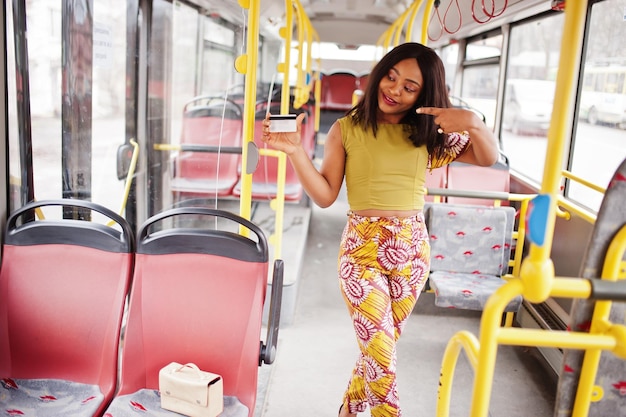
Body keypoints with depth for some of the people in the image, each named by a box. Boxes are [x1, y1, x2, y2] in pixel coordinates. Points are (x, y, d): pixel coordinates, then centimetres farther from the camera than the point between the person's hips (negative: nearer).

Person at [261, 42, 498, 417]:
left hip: (412, 250, 4)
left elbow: (489, 158, 5)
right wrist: (296, 150, -18)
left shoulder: (427, 133, 4)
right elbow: (325, 195, -5)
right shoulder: (347, 129, -4)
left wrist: (474, 124, -15)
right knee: (381, 353, -4)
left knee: (379, 347, 17)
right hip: (363, 249, -3)